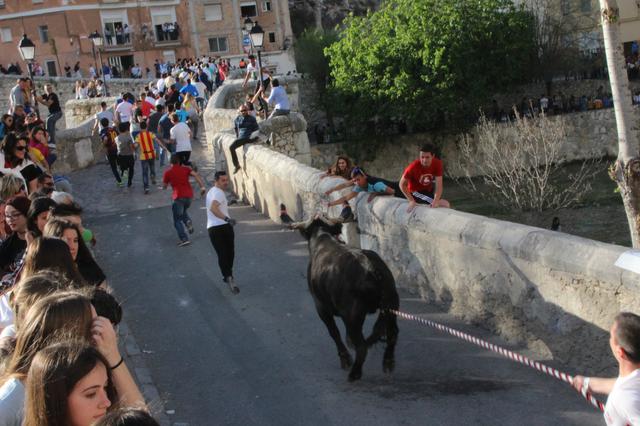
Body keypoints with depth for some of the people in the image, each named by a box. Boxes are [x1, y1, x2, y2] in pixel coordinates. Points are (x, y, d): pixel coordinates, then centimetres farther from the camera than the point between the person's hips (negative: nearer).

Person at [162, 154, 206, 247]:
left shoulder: (167, 173, 4)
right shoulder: (185, 169, 10)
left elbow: (164, 186, 12)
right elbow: (196, 175, -6)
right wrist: (202, 186, -10)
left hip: (178, 197, -4)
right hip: (189, 195, 4)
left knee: (177, 220, 5)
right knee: (183, 211, 31)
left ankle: (184, 239, -7)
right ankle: (188, 221, 1)